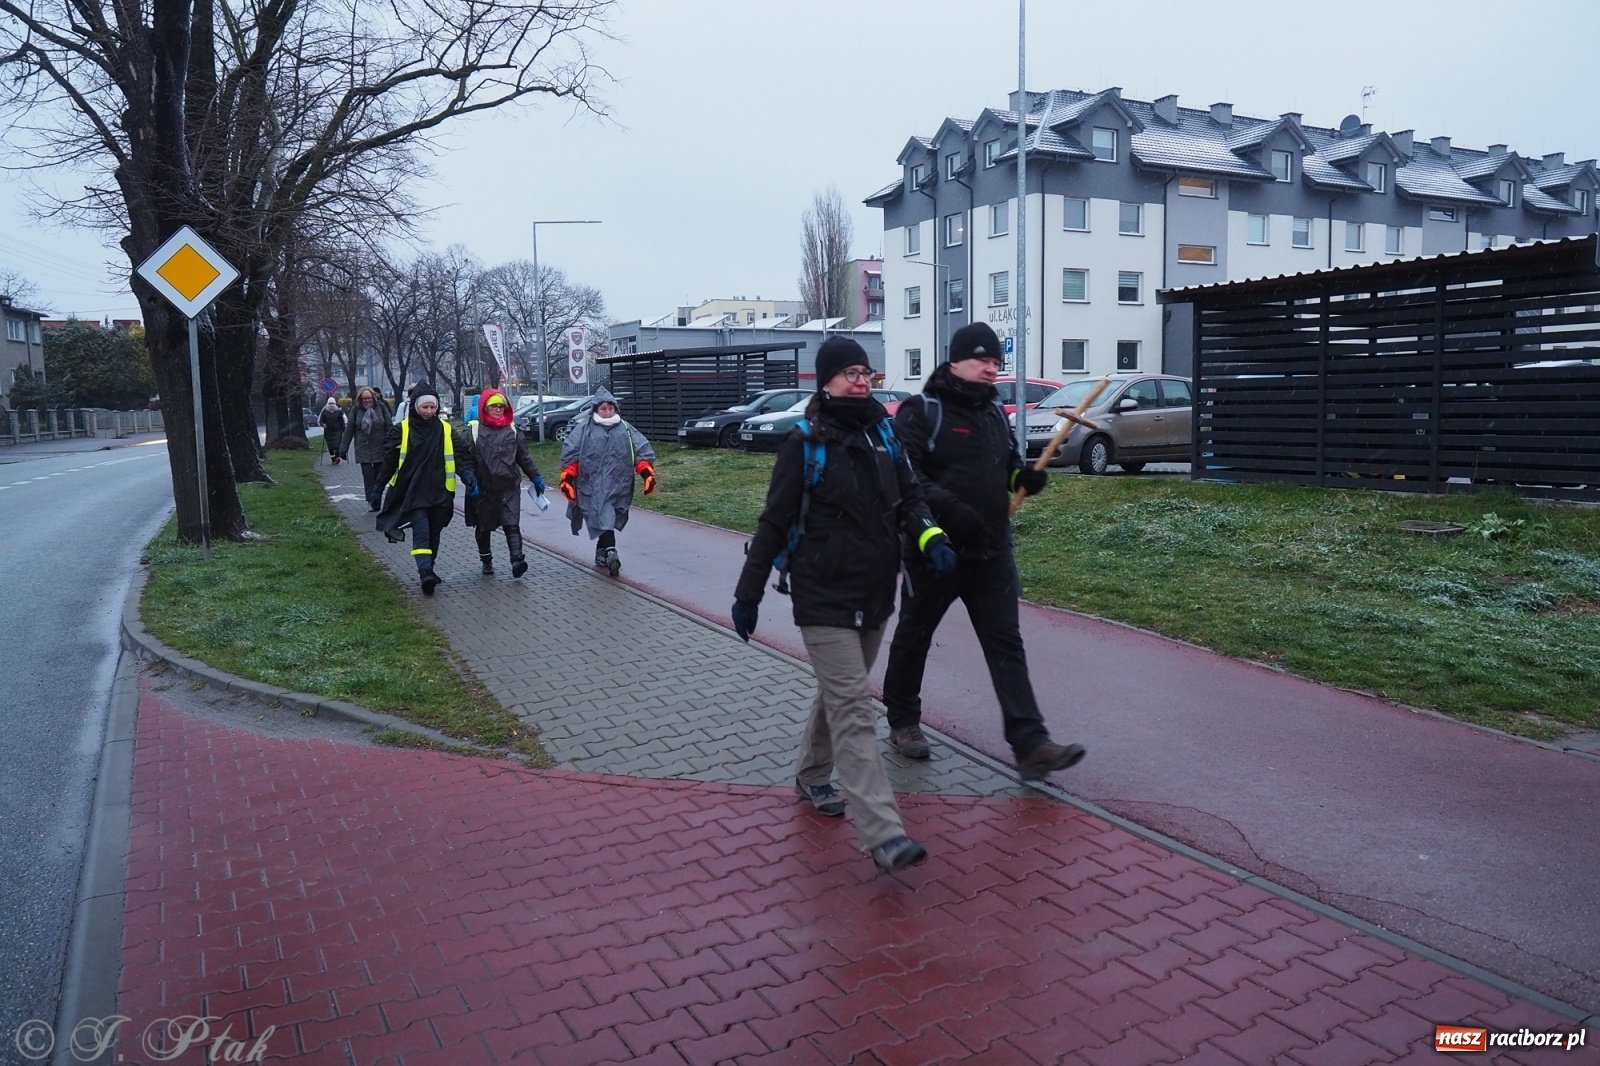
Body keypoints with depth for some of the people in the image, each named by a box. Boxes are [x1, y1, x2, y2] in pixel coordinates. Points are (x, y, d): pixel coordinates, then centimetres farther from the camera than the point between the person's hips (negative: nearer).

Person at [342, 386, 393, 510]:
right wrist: (344, 449, 3)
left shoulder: (381, 407, -1)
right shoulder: (356, 410, 1)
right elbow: (349, 430, 3)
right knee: (368, 476, -3)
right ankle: (371, 501, 1)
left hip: (380, 448, 0)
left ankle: (376, 502, 15)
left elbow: (388, 427, -2)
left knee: (380, 477, 4)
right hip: (363, 449, 0)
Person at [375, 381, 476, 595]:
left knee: (434, 533, 10)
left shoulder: (446, 430, 4)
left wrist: (468, 475, -13)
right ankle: (426, 572, -22)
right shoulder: (401, 429, -1)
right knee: (421, 531, -15)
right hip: (413, 491, -3)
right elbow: (389, 459, 2)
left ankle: (428, 570, 24)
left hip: (439, 491, 3)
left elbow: (462, 454, 3)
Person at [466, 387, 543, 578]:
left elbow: (524, 457, 14)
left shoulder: (513, 430, 9)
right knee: (484, 527, 12)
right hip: (483, 489, -1)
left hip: (509, 487, 1)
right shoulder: (474, 430, 0)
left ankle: (517, 560, -20)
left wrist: (535, 478, 10)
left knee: (512, 525, -11)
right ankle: (486, 561, 28)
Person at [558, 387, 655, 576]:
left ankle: (601, 553, 28)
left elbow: (642, 451, 4)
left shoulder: (626, 430, 9)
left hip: (617, 487, 3)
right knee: (604, 519, -15)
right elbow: (570, 454, -1)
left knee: (606, 520, 14)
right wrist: (567, 478, -8)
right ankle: (610, 553, -24)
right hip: (593, 486, -3)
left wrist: (647, 472, -9)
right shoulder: (584, 429, 1)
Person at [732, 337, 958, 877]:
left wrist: (930, 538, -9)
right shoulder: (805, 442, -9)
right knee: (853, 711, -11)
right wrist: (748, 594, -5)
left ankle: (812, 775, 44)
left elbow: (908, 498, 12)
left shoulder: (883, 432, 7)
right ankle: (884, 836, -14)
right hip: (825, 598, -6)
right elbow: (775, 521, -7)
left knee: (841, 694, 21)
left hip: (875, 594, 7)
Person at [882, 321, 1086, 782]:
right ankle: (903, 722, 32)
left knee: (1006, 645, 0)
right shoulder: (922, 412, -10)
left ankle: (1030, 745, -1)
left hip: (991, 552, 6)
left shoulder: (995, 413, 12)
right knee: (913, 637, 12)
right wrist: (947, 507, -31)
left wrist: (1026, 477, -1)